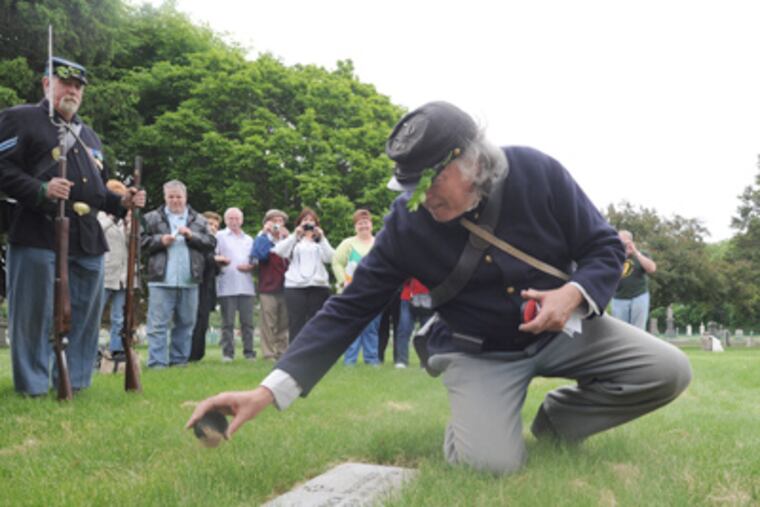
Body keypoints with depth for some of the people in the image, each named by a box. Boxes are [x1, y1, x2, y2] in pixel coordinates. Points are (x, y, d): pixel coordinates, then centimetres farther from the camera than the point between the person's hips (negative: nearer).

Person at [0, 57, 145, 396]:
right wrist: (41, 191, -22)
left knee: (85, 315, 9)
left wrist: (122, 202, 10)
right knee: (35, 314, -2)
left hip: (88, 239, 7)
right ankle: (33, 386, 8)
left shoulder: (90, 136, 26)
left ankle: (74, 381, 20)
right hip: (39, 236, -7)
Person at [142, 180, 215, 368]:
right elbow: (140, 242, 3)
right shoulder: (152, 218, 8)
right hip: (161, 281, -2)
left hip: (189, 281, 3)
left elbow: (211, 243, 5)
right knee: (158, 324, -4)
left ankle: (179, 360, 18)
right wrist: (160, 240, -10)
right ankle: (157, 362, -1)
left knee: (186, 324, 8)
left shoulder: (198, 220, 13)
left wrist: (192, 236, -9)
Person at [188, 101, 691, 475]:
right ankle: (463, 427, 11)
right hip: (477, 350, -2)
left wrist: (574, 294, -30)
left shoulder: (537, 173, -19)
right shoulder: (407, 223, -19)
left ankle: (555, 421, 9)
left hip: (557, 326, 3)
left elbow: (606, 249, -6)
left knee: (669, 371, -13)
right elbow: (348, 309, -18)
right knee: (492, 464, -27)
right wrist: (267, 391, -26)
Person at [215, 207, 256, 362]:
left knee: (247, 321, 0)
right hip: (226, 287, -3)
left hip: (246, 286, 3)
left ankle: (249, 352, 5)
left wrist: (250, 266, 0)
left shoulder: (249, 239, 23)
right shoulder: (219, 236, 10)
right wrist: (218, 259, -20)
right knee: (228, 322, -4)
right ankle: (227, 353, 0)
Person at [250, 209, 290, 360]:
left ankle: (282, 353, 11)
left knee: (284, 324, 6)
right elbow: (260, 254, -15)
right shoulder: (262, 239, 5)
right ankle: (269, 353, 0)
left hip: (285, 287, 4)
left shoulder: (287, 239, 16)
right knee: (269, 324, -3)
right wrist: (265, 233, -11)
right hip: (268, 288, -4)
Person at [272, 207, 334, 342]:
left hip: (318, 286, 1)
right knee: (296, 323, -2)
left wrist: (322, 237, -4)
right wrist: (295, 235, -6)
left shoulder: (320, 241, 17)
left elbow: (329, 258, 0)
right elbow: (279, 251, -4)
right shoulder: (293, 240, 15)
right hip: (295, 287, -1)